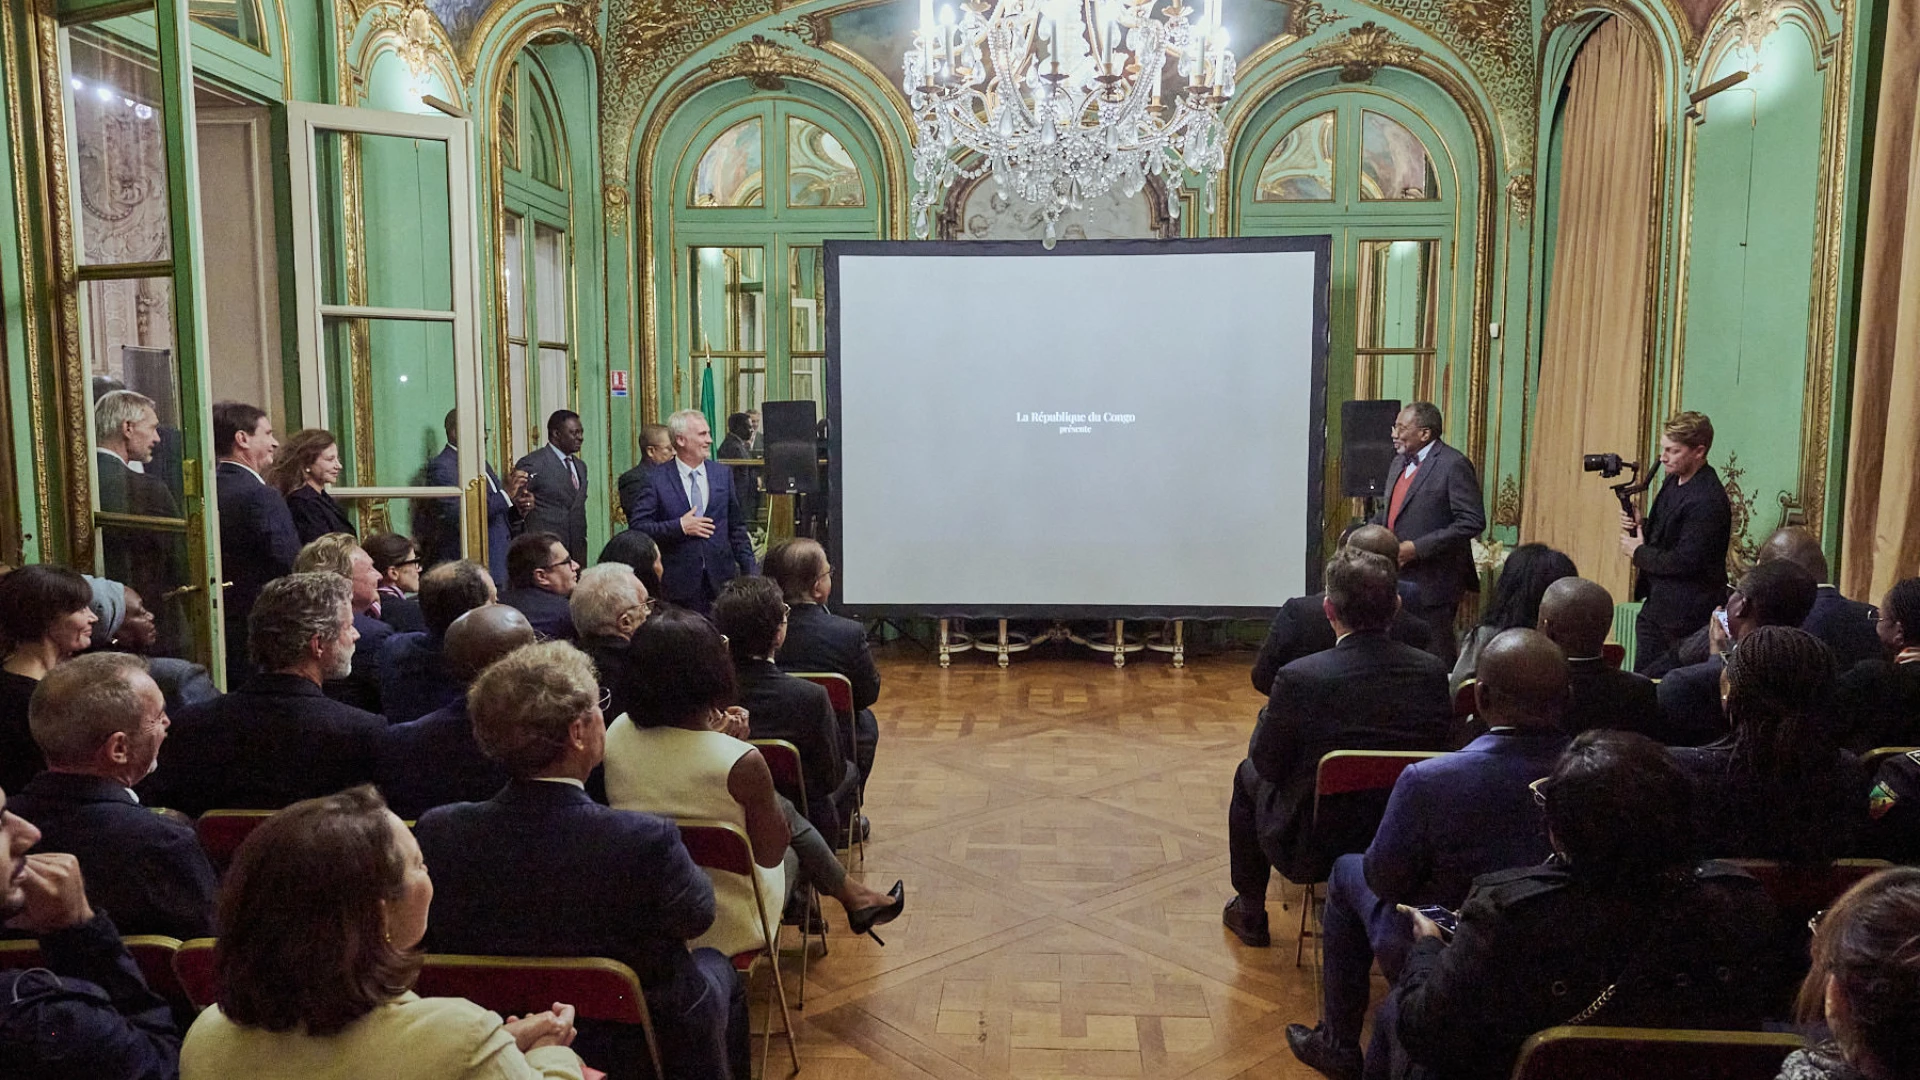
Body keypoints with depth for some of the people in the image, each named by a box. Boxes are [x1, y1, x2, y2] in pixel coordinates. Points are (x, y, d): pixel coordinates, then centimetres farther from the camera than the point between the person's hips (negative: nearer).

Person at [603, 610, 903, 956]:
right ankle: (851, 895, 46)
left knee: (783, 809, 25)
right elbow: (772, 854, -13)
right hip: (725, 930, -5)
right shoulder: (741, 762, -29)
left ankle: (850, 893, 46)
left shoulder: (616, 734, -14)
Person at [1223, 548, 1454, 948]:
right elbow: (1439, 745, 2)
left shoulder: (1299, 678, -26)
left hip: (1311, 851, -4)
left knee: (1248, 776, 25)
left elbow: (1267, 764, -11)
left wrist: (1270, 713, 6)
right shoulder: (1431, 671, -14)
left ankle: (1250, 913, 36)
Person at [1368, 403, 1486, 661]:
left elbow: (1472, 521, -19)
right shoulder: (1399, 462, 14)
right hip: (1397, 579, 8)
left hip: (1432, 583, -8)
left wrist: (1417, 548, -21)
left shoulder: (1454, 465, -13)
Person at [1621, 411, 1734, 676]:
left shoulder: (1707, 500, -22)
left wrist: (1638, 552, -11)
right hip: (1656, 605, 9)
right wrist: (1639, 526, -2)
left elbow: (1685, 561, -24)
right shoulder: (1673, 480, 7)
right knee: (1641, 681, 13)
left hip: (1685, 614, -9)